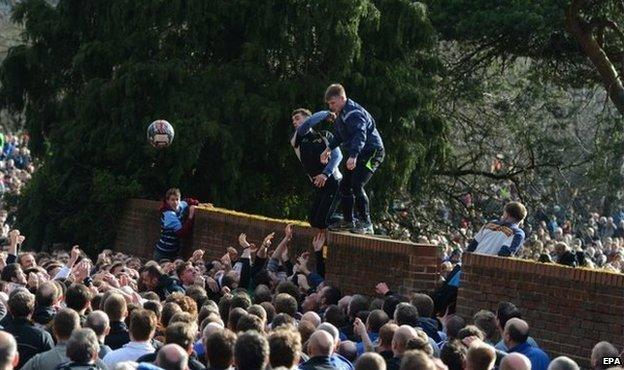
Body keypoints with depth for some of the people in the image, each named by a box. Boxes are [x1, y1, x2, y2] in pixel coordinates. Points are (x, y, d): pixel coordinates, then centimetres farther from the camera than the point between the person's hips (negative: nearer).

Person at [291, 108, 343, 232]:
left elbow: (338, 155, -8)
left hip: (334, 182, -5)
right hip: (319, 186, 5)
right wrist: (326, 114, -1)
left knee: (322, 220, -16)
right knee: (313, 219, 1)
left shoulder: (325, 135, 4)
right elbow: (308, 124, -12)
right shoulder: (296, 141, 7)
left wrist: (326, 173, -22)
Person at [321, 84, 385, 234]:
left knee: (356, 185, -22)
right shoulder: (341, 114, 12)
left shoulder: (354, 113, -22)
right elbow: (339, 136, 29)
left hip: (372, 151, -11)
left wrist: (353, 156, -48)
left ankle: (366, 224, -18)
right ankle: (348, 221, 20)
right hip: (359, 154, 11)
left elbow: (360, 136, -36)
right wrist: (329, 149, 18)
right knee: (345, 185, 10)